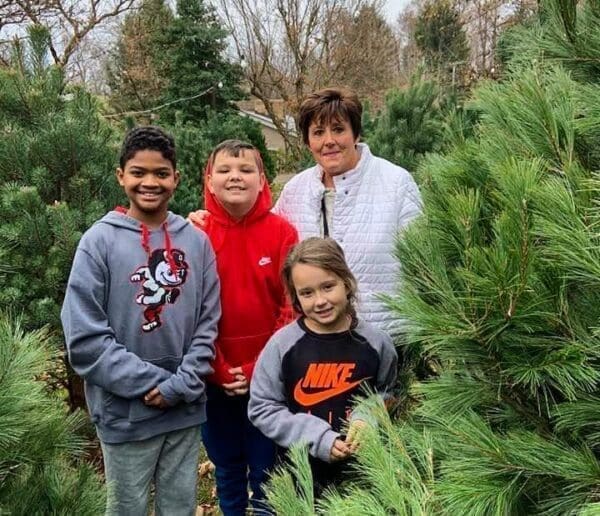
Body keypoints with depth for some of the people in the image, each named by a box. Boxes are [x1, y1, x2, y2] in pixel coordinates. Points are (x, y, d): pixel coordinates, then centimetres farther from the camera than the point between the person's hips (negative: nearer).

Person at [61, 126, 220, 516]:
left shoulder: (196, 240, 2)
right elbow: (85, 338, -12)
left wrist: (181, 385, -11)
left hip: (186, 411, 3)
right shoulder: (100, 241, -8)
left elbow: (208, 324, 1)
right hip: (125, 413, -3)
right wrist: (152, 382, -15)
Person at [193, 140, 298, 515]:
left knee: (267, 470, 12)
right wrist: (218, 371, -8)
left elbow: (292, 307, -7)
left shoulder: (282, 232, -6)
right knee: (227, 469, 18)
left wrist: (260, 369, -10)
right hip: (215, 380, 1)